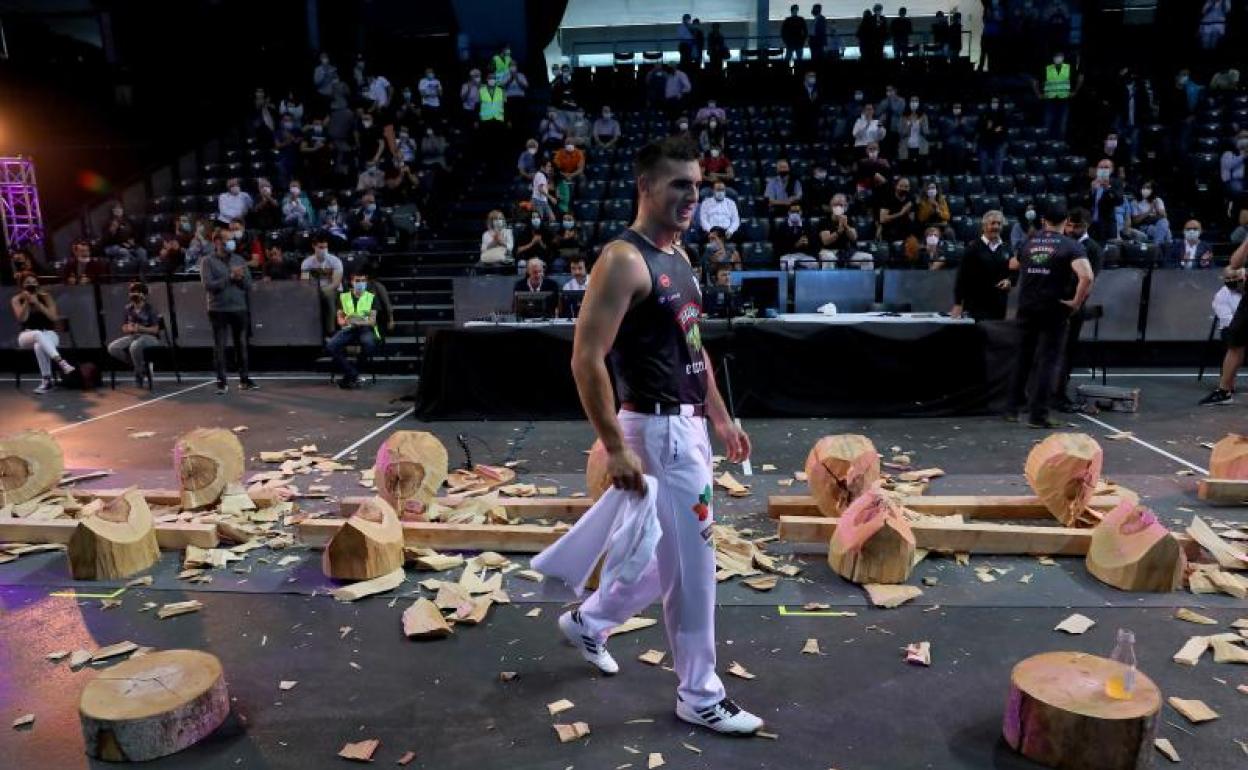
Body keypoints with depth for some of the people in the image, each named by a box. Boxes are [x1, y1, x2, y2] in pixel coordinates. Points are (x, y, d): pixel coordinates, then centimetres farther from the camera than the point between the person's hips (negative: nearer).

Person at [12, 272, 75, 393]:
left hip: (49, 335, 0)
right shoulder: (16, 300, 5)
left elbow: (54, 317, -10)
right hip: (27, 336, 0)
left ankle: (46, 381, -39)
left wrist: (37, 303, -14)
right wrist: (27, 301, -15)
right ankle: (61, 362, -57)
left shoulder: (46, 297, 3)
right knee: (38, 334, -39)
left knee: (39, 345, -38)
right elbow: (22, 319, -11)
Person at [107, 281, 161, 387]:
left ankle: (139, 376, -18)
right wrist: (129, 328, -14)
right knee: (112, 347, -18)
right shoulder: (128, 309, 8)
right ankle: (141, 366, -3)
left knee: (135, 346, -39)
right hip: (132, 336, 6)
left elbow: (155, 329, -9)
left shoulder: (150, 309, -5)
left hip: (149, 337, -6)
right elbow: (124, 328, 11)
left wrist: (140, 328, -25)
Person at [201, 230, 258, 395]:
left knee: (241, 345, 9)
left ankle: (244, 379, 18)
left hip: (239, 308, 3)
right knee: (219, 347, 2)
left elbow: (249, 286, 7)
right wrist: (230, 277, -17)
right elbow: (209, 285, -13)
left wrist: (240, 278, -13)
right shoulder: (208, 262, -1)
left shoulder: (239, 260, 9)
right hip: (218, 310, -3)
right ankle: (222, 382, 6)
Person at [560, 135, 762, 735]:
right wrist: (615, 448, -23)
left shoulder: (678, 257, 13)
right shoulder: (624, 260, -17)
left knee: (669, 556, 21)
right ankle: (699, 696, 21)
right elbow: (586, 360, -22)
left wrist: (721, 418, 19)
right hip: (659, 430, -10)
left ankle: (587, 621, 41)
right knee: (692, 566, 2)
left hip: (688, 424, 10)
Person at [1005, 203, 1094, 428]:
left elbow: (1013, 265, 27)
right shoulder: (1071, 246, -8)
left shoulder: (1029, 243, 7)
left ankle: (1012, 408, 20)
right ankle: (1038, 414, -1)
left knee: (1023, 357, 16)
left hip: (1027, 308, 4)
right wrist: (1076, 302, -12)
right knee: (1049, 360, 2)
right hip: (1054, 309, -4)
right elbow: (1086, 276, -23)